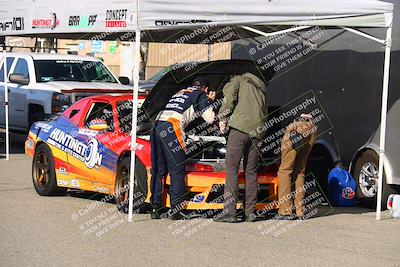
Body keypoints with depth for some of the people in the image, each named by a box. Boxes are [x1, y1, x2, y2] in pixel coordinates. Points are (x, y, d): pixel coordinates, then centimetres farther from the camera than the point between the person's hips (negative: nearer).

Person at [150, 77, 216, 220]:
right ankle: (175, 210, -5)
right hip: (171, 129, -7)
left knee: (157, 171, 10)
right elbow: (210, 118, 12)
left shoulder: (179, 93, 34)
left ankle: (155, 208, 7)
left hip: (156, 126, 7)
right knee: (177, 172, -1)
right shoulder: (201, 95, 14)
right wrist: (209, 101, 28)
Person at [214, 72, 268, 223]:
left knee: (231, 169, -8)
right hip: (258, 131, 6)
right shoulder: (262, 87, 33)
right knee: (251, 173, 10)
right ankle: (250, 212, 8)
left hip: (240, 127, -6)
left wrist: (223, 118, -1)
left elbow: (229, 96, -2)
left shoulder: (239, 79, 16)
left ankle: (229, 211, -16)